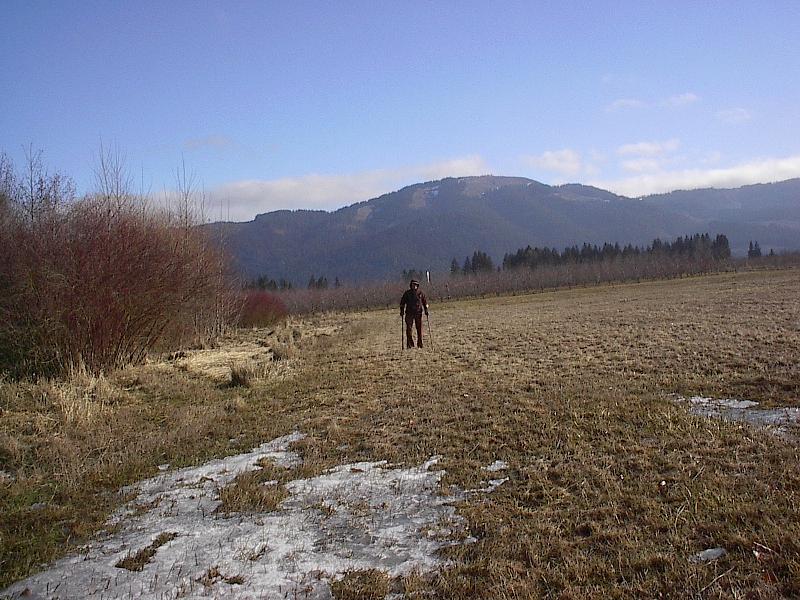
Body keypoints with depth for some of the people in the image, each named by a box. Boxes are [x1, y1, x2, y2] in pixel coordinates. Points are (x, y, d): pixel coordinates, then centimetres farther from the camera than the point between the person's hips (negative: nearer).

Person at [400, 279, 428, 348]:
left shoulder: (420, 292, 6)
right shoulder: (407, 293, 5)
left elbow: (425, 301, 13)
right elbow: (402, 302, 10)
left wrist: (426, 309, 5)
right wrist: (402, 310, 2)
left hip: (418, 313, 1)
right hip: (409, 313, -1)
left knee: (419, 328, 3)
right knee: (408, 328, -7)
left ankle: (420, 344, 13)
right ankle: (409, 344, -3)